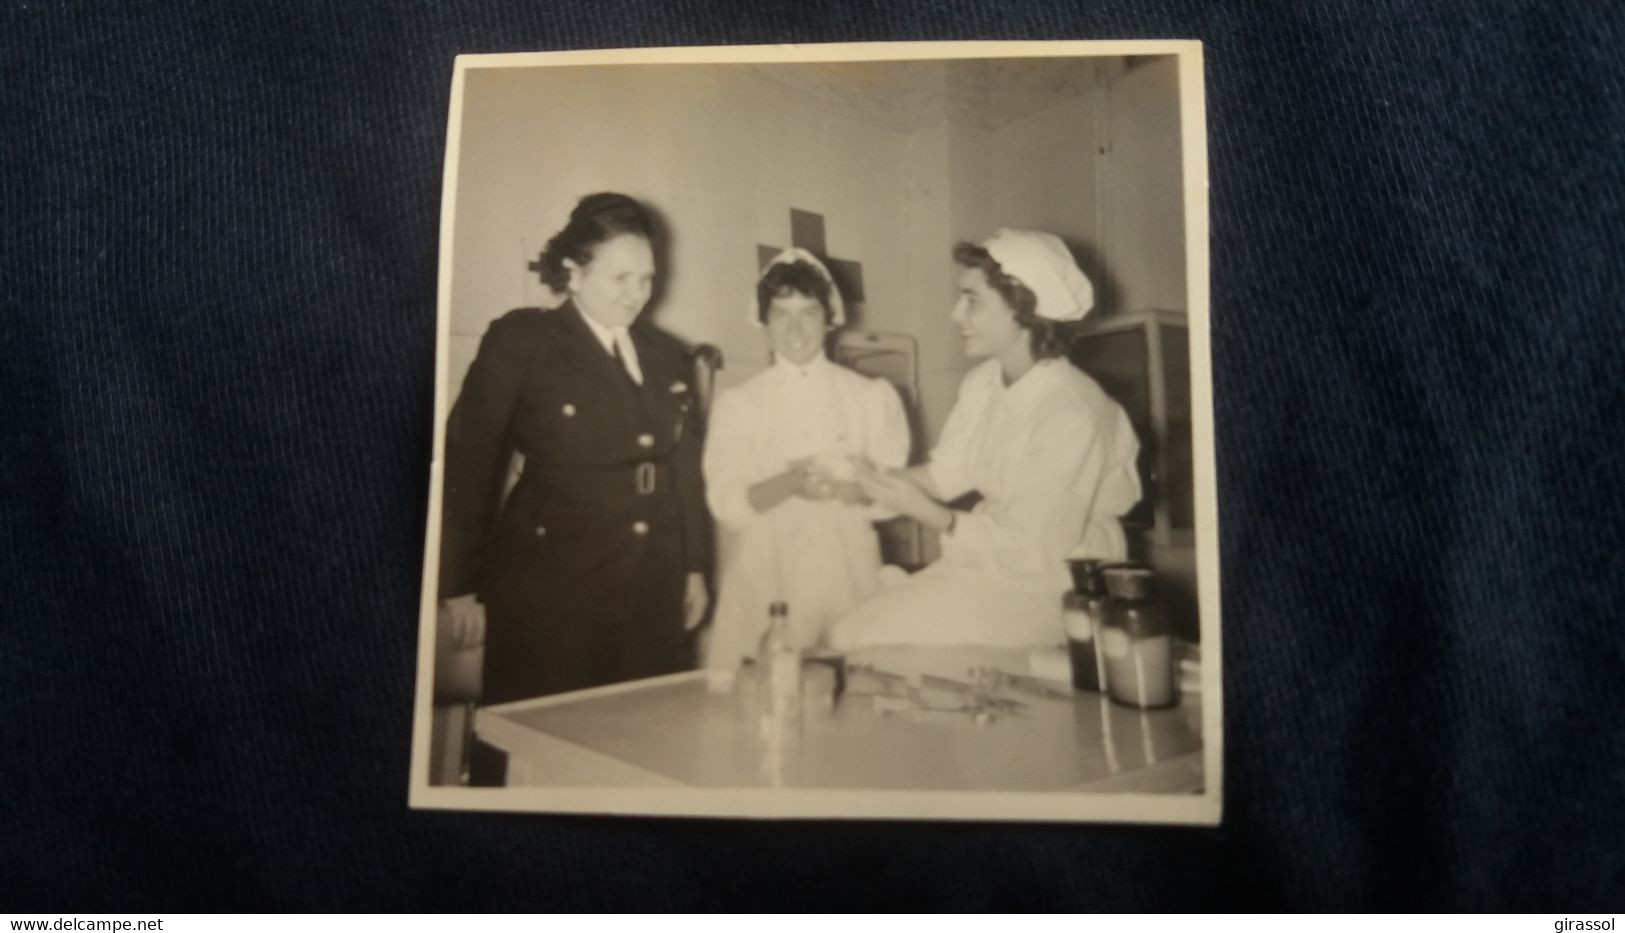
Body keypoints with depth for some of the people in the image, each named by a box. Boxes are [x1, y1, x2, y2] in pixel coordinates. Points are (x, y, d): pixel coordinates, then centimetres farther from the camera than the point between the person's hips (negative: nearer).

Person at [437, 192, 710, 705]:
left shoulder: (665, 353, 12)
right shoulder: (521, 339, -4)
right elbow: (469, 461, -4)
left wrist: (695, 568, 14)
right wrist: (460, 584, -5)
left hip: (653, 593, 5)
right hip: (551, 589, -4)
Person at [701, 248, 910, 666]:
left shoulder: (874, 396, 7)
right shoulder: (737, 403, 6)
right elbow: (727, 504, -2)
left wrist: (839, 489, -18)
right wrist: (788, 485, -20)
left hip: (846, 573, 1)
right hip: (763, 577, 0)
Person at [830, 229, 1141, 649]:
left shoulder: (1073, 414, -24)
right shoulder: (980, 383, 0)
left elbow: (1036, 548, -23)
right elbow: (945, 472, 8)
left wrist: (927, 513, -24)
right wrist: (869, 480, -9)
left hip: (1050, 581, -7)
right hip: (985, 558, 7)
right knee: (852, 630, -3)